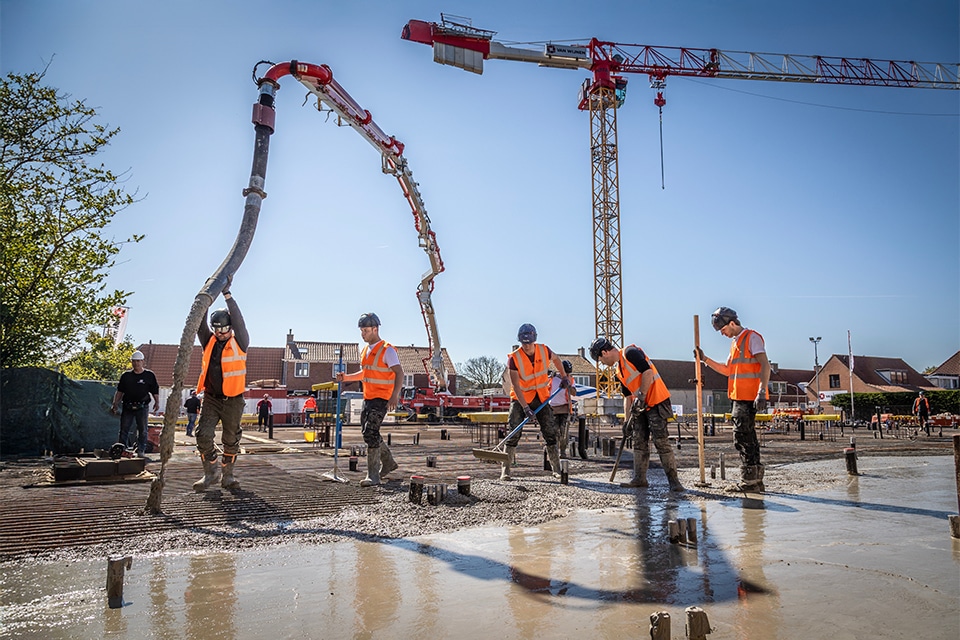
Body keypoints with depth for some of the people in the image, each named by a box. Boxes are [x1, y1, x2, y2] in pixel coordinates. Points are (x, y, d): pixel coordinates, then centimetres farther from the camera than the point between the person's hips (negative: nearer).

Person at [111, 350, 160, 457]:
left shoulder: (149, 375, 6)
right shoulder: (125, 375, 12)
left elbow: (155, 391, 6)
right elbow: (119, 391, 16)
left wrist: (157, 402, -8)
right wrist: (115, 403, 7)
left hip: (142, 407, -2)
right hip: (127, 407, 2)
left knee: (142, 430, -3)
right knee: (124, 429, 4)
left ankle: (140, 451, 3)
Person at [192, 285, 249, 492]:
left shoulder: (239, 343, -2)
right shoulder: (209, 342, 8)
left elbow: (239, 321, -14)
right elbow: (200, 324, -3)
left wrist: (227, 294, -18)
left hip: (233, 401, -2)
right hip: (211, 399, 2)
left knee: (231, 440, 5)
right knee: (204, 435, -8)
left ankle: (227, 475, 19)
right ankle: (210, 472, 8)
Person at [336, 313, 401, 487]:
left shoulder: (387, 350, -13)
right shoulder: (366, 350, 14)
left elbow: (399, 373, -20)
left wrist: (395, 396, -32)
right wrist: (346, 377, 11)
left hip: (382, 398, -9)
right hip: (368, 398, 9)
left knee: (370, 433, -15)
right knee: (367, 432, 15)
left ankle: (373, 475, -9)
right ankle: (388, 462, 34)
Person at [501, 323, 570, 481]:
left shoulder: (544, 350, -9)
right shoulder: (514, 358, -19)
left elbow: (556, 359, 17)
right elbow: (515, 386, -22)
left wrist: (564, 376, 14)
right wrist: (525, 407, -28)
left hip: (541, 398, 3)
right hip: (520, 399, -3)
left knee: (550, 431, 1)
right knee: (514, 432, -10)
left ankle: (557, 468, 11)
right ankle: (505, 470, -3)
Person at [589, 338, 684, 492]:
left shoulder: (630, 353, -10)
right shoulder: (618, 370, 17)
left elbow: (648, 372, -22)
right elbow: (627, 397, 20)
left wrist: (641, 397, -21)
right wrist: (626, 421, 17)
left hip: (657, 402, -10)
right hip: (640, 407, 10)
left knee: (661, 442, -9)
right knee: (639, 443, 9)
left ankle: (673, 480, -4)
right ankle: (639, 478, 15)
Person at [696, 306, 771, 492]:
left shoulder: (752, 337, -7)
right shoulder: (735, 343, 21)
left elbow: (765, 365, -16)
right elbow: (728, 370, 26)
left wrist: (762, 392, -24)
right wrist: (705, 359, 19)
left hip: (749, 397, -10)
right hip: (740, 398, 10)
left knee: (742, 437, -10)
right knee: (747, 437, 12)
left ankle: (750, 480, -6)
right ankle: (755, 480, 19)